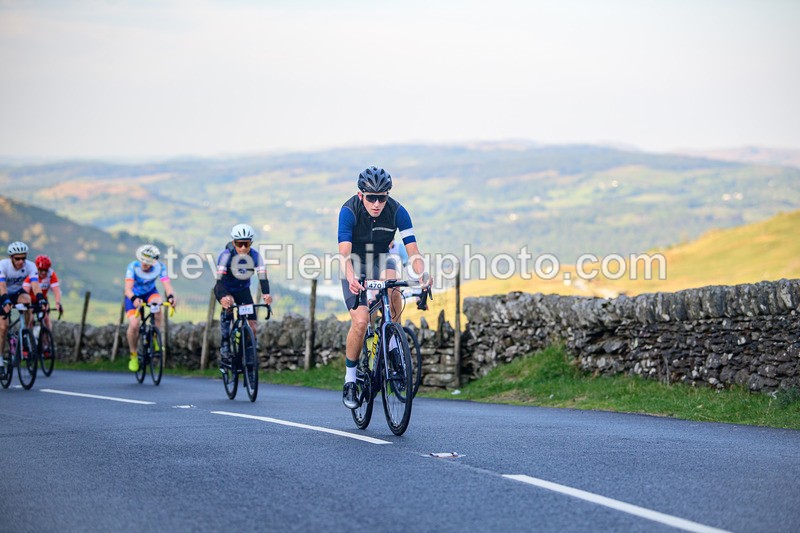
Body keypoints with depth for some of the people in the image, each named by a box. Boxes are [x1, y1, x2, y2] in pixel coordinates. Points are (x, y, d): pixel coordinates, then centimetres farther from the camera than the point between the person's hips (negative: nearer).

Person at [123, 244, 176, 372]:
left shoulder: (160, 267, -25)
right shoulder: (133, 266, -30)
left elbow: (167, 284, -36)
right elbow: (128, 288, -40)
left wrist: (170, 296, -58)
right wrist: (134, 299, -61)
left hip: (150, 292, 1)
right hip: (134, 295, -1)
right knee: (134, 324, -21)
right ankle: (133, 355, 3)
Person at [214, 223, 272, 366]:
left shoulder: (255, 255, -21)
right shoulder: (226, 255, -29)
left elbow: (262, 276, -30)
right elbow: (220, 279, -38)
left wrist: (266, 294, -50)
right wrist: (223, 297, -57)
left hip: (243, 289, 2)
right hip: (225, 289, -2)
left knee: (252, 327, -12)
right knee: (228, 305, -34)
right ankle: (224, 346, -27)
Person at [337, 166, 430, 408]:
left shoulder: (397, 211, -22)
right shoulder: (349, 211, -27)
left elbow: (412, 250, -26)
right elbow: (344, 252, -35)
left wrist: (423, 274, -46)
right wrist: (351, 279, -54)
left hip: (381, 259, 2)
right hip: (355, 264, -2)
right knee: (361, 321, -20)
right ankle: (350, 378, -1)